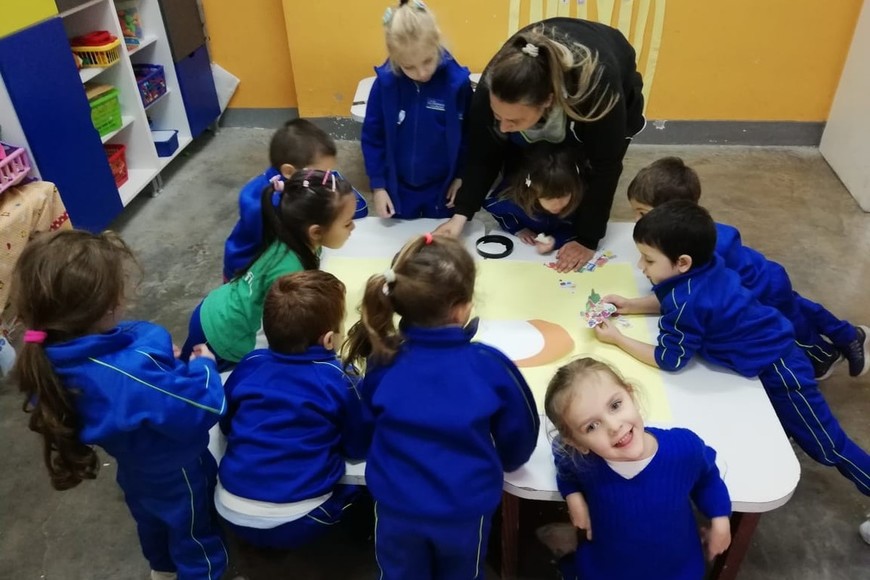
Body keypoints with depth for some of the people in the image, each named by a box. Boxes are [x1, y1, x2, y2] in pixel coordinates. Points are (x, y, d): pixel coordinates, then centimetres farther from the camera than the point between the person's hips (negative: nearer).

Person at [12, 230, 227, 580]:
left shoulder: (48, 361, -20)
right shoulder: (135, 370, -47)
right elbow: (204, 408, -38)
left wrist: (162, 362, -7)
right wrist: (203, 366, -20)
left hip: (136, 469, 8)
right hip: (175, 473, -8)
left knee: (151, 520, 36)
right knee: (193, 531, 23)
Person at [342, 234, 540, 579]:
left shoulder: (382, 357, -15)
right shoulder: (490, 366, -21)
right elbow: (521, 434, -6)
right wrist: (496, 464, 16)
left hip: (395, 502, 1)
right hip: (466, 506, -1)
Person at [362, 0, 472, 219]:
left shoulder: (457, 81, -18)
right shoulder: (385, 82, -16)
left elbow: (469, 135, -4)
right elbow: (372, 138, -5)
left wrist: (461, 177, 0)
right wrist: (378, 186, -5)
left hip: (443, 187, -1)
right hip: (398, 188, 1)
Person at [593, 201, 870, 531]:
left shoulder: (688, 300, -34)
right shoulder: (705, 268, -9)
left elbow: (669, 360, -22)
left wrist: (617, 339, -16)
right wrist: (631, 306, 1)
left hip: (776, 368, -8)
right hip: (773, 354, 8)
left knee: (826, 445, 10)